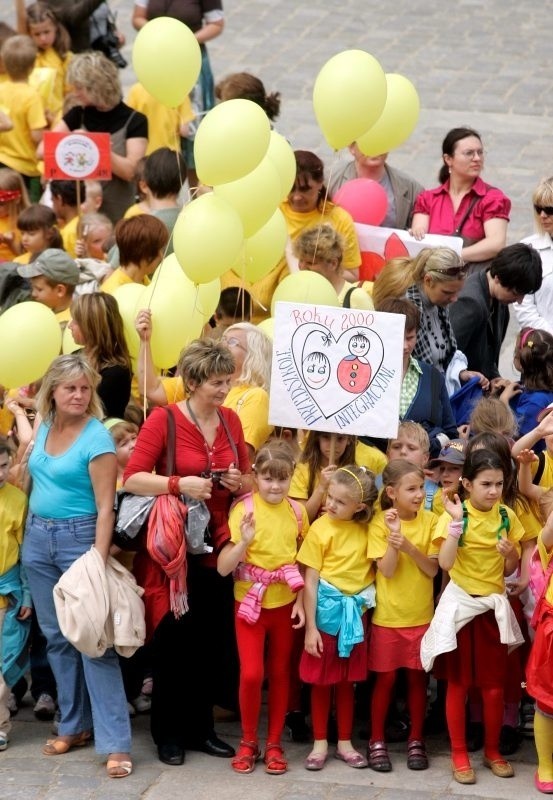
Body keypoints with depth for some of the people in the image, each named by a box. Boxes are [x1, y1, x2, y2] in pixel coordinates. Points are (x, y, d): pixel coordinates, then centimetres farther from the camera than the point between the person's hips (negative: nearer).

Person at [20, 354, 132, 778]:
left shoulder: (97, 437, -13)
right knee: (57, 636, 11)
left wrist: (98, 560, -21)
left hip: (79, 537, -7)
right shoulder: (44, 428, 6)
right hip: (38, 537, 7)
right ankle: (75, 725, 22)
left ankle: (116, 743, -10)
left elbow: (105, 506, -16)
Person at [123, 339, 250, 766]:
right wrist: (179, 483, -26)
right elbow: (131, 479, -16)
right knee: (174, 639, 3)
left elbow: (248, 480, 14)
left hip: (217, 547, 5)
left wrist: (240, 482, -8)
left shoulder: (231, 421, 5)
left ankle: (201, 727, 21)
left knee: (213, 641, 8)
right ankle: (169, 732, 14)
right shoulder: (163, 420, -11)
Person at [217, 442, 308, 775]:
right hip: (251, 603, -3)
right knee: (251, 673, -9)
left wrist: (301, 601, -2)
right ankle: (248, 741, 11)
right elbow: (223, 567, -15)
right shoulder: (244, 510, -12)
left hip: (285, 604, 3)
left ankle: (274, 743, 21)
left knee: (280, 673, 10)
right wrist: (244, 541, -31)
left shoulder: (296, 512, -1)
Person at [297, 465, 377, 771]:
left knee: (347, 681, 12)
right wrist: (311, 627, -10)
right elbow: (310, 580, -9)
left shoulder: (366, 530, -2)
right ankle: (320, 743, 16)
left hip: (355, 612, 2)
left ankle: (345, 742, 21)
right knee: (321, 680, 6)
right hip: (326, 611, -2)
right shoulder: (321, 529, -10)